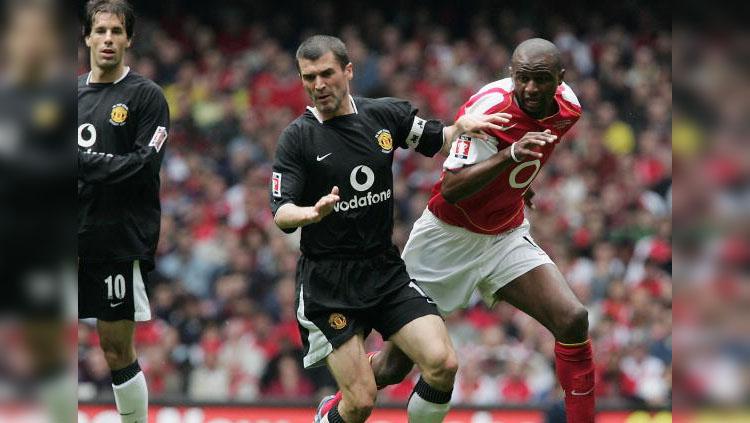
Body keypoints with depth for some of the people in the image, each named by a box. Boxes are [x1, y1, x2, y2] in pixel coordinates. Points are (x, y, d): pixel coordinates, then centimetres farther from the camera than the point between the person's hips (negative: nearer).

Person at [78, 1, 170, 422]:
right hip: (75, 240, 5)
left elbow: (146, 165, -13)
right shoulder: (74, 92, 13)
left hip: (121, 241, -5)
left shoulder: (145, 95, -3)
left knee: (117, 348, 0)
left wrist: (85, 161, -16)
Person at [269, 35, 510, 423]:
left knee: (443, 365, -13)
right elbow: (281, 214, -12)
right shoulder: (297, 137, -7)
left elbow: (436, 142, 17)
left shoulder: (385, 114, 3)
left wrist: (462, 126, -5)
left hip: (385, 270, 4)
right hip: (326, 283, -4)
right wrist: (313, 213, -34)